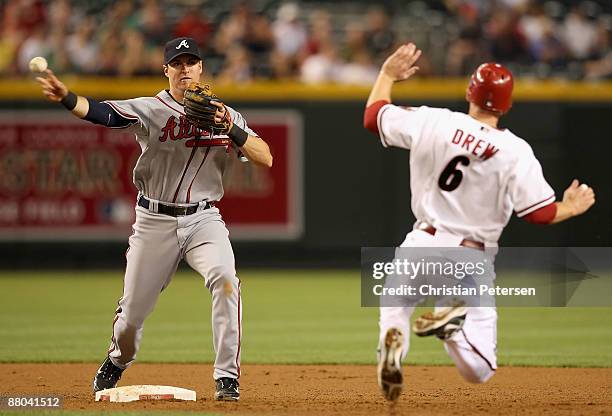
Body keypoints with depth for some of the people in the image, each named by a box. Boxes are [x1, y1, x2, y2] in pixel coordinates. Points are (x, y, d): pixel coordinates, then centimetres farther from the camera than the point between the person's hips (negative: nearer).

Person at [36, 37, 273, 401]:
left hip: (204, 220, 0)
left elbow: (266, 158, -5)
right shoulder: (148, 110, -3)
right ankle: (118, 360, 40)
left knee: (225, 280, -26)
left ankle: (228, 377, -20)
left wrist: (232, 129, -21)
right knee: (133, 308, 6)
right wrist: (66, 97, -40)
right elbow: (101, 112, -21)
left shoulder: (225, 113, 4)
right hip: (155, 221, 0)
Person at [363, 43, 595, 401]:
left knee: (395, 304, 28)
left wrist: (388, 75, 24)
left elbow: (373, 116, 7)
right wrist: (571, 208, 10)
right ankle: (453, 321, -28)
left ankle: (392, 337, -10)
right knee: (479, 371, 5)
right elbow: (541, 212, -11)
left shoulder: (432, 123, -6)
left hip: (422, 245, 1)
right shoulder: (516, 152, -11)